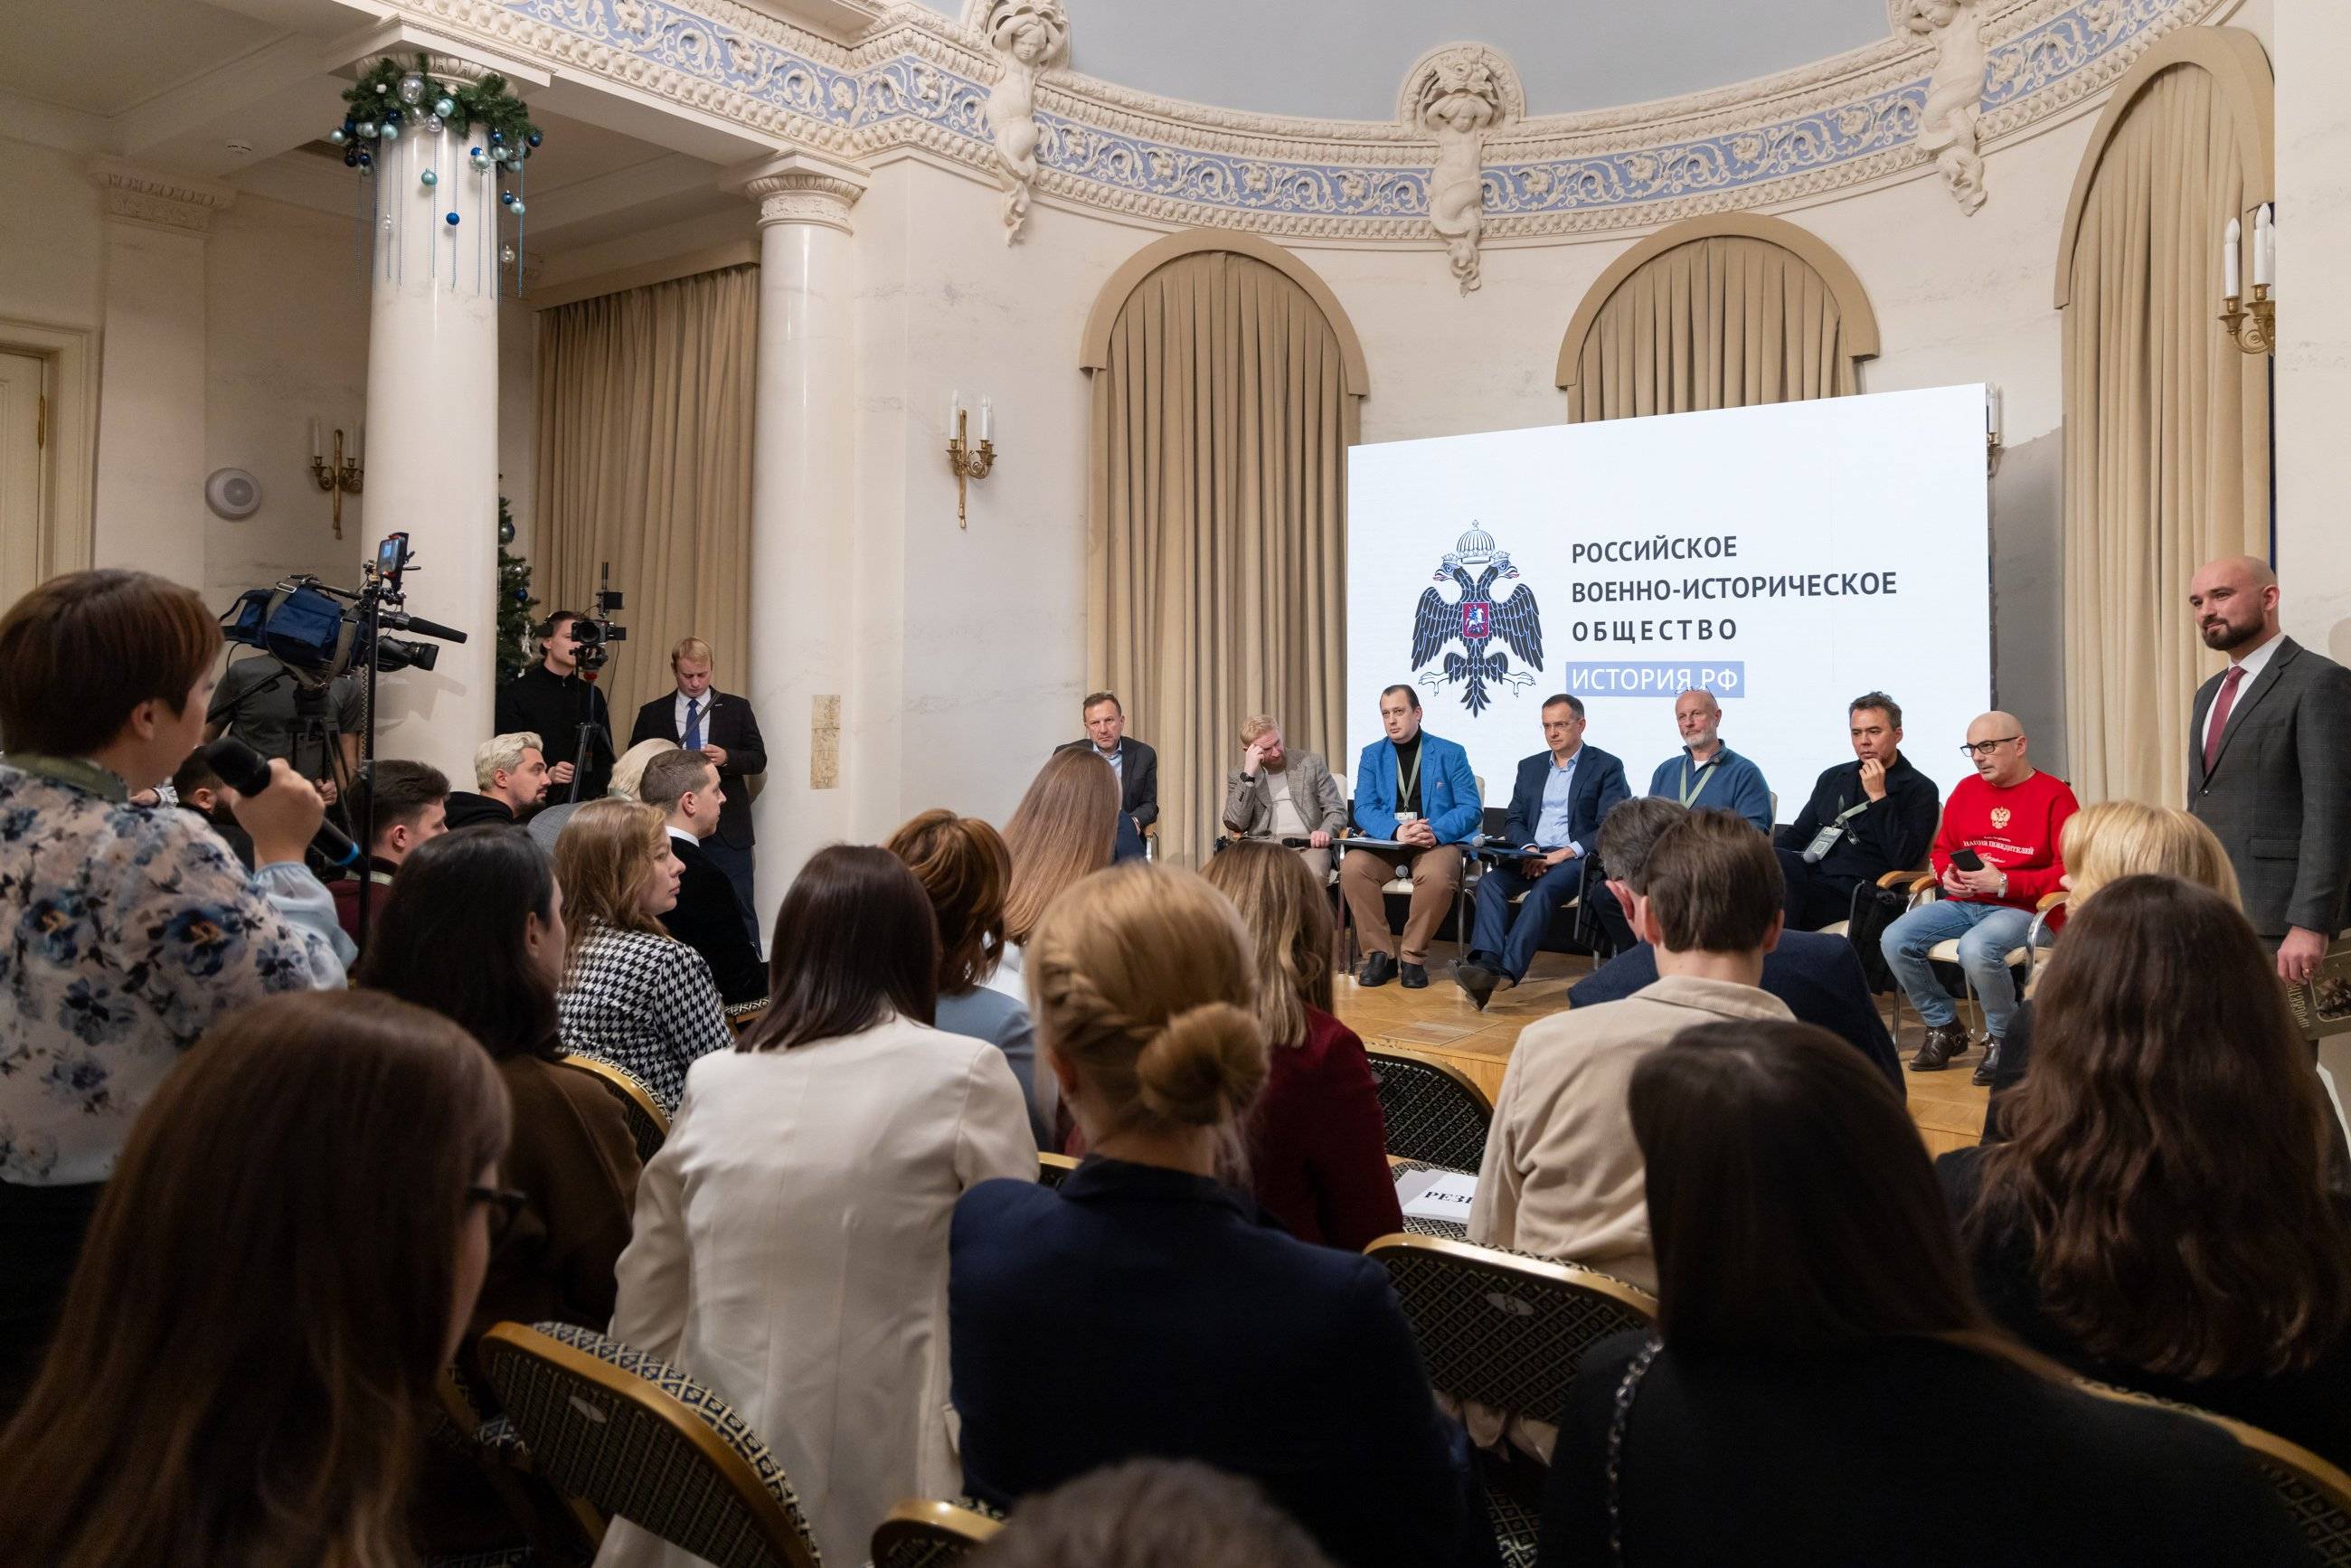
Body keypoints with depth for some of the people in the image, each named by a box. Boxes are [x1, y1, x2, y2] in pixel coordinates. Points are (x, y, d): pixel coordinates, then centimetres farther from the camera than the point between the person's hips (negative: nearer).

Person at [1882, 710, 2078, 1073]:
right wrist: (1947, 875, 1)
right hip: (1962, 903, 6)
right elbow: (1941, 850, 25)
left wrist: (2005, 883, -17)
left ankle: (2003, 1039, -8)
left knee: (1976, 948, -36)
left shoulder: (2055, 795, -4)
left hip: (2019, 907, -6)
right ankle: (1944, 1028, 5)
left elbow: (2070, 870, -11)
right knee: (1894, 940, -16)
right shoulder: (1966, 789, 14)